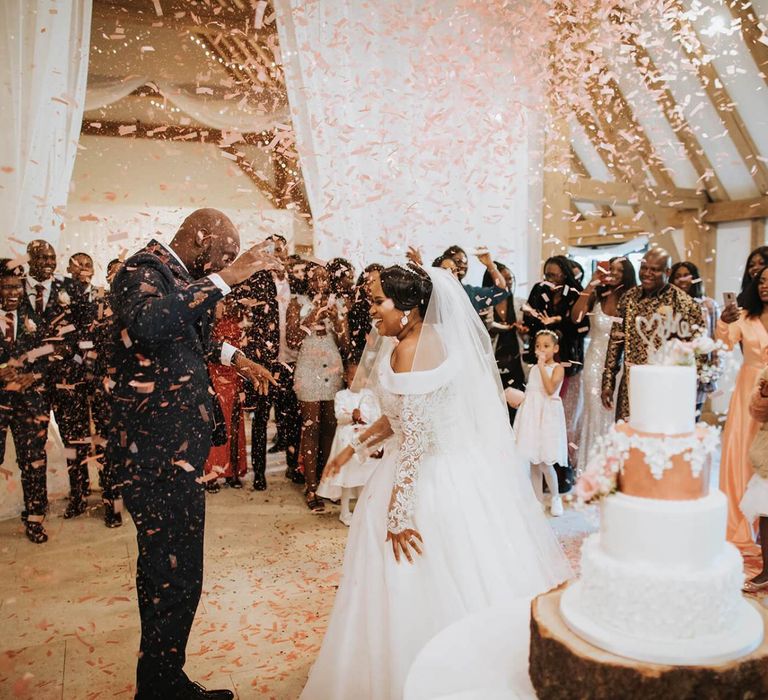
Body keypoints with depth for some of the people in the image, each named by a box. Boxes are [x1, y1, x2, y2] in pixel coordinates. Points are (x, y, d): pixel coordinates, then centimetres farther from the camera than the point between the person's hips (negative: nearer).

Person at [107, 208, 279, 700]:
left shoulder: (174, 273, 16)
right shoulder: (144, 268, -13)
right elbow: (147, 325, -37)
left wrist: (232, 355, 24)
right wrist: (222, 280, -32)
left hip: (174, 447, 11)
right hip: (160, 452, -11)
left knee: (164, 571, 19)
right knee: (176, 578, -2)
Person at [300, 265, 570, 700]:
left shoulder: (411, 348, -20)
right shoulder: (428, 337, 9)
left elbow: (413, 436, -24)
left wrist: (397, 512, -20)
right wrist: (355, 448, 21)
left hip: (430, 477, -10)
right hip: (461, 466, 10)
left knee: (421, 584, 6)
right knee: (461, 578, 21)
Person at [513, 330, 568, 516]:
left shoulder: (557, 368, -6)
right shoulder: (534, 368, 12)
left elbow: (550, 389, -21)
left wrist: (542, 366, -20)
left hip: (547, 416, -6)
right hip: (531, 416, 6)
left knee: (545, 463, -6)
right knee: (533, 462, 10)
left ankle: (555, 498, 16)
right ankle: (538, 500, 21)